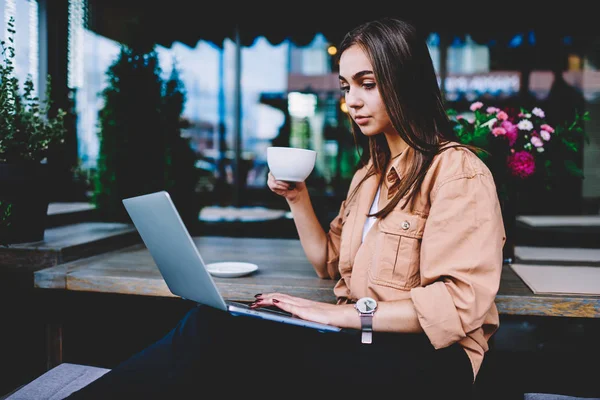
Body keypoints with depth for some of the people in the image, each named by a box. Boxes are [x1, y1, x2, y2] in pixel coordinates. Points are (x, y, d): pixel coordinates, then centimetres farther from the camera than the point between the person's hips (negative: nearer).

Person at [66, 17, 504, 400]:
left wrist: (343, 314, -20)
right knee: (211, 326, -20)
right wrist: (297, 198, 3)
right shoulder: (370, 172, 17)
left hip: (425, 359, -6)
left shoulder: (457, 169, -9)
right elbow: (330, 263, 17)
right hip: (359, 341, 7)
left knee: (212, 334, -25)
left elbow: (459, 302, -17)